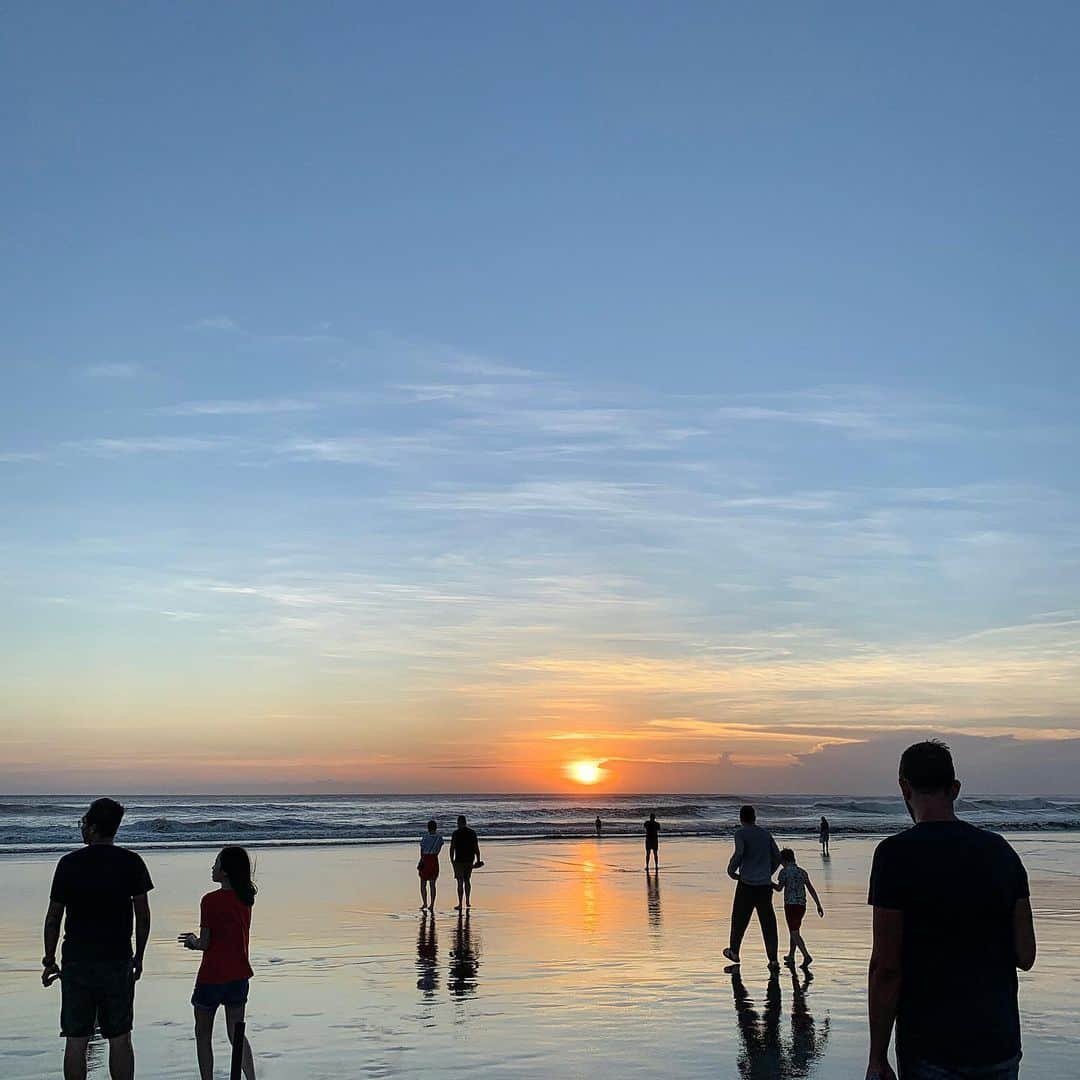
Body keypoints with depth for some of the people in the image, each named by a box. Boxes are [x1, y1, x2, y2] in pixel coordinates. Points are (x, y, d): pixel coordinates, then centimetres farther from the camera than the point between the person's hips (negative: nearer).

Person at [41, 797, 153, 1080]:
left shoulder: (69, 863, -5)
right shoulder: (131, 863, -4)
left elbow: (53, 919, -1)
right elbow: (143, 915, -1)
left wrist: (49, 961, 10)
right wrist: (139, 958, 10)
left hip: (76, 962, -1)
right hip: (118, 962, 1)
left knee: (76, 1041, 6)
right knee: (120, 1039, 8)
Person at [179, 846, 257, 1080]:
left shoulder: (210, 900, -16)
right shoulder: (246, 899, 2)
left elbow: (205, 944, -14)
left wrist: (193, 942, 8)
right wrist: (198, 940, 18)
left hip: (212, 976, -5)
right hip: (239, 975, 5)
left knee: (203, 1033, 12)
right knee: (236, 1033, 14)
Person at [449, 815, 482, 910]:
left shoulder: (455, 833, -8)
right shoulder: (472, 833, 4)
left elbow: (452, 848, -9)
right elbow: (476, 847, 4)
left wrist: (452, 860, 0)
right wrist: (478, 860, 10)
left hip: (459, 861, -4)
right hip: (470, 860, 4)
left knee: (460, 882, 0)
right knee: (467, 880, 20)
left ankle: (460, 904, -2)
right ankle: (468, 902, 22)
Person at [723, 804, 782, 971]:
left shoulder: (741, 833, -2)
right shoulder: (766, 833, 13)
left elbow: (739, 854, -17)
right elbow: (777, 856, 14)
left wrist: (731, 871, -2)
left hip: (747, 883, -4)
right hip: (765, 885, 4)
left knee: (739, 918, 13)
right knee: (768, 922, 3)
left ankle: (734, 951, 25)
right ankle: (773, 960, -4)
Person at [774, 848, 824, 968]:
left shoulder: (784, 871, -5)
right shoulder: (802, 871, 12)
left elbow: (779, 888, -11)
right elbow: (811, 889, 11)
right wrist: (819, 905, 13)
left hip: (790, 904, -6)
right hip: (802, 905, 6)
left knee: (794, 932, -5)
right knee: (795, 931, 19)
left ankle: (806, 956, -21)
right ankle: (791, 957, 27)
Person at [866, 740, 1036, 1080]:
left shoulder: (896, 854, -13)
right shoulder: (1001, 851, 1)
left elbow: (886, 967, -14)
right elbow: (1026, 956, 3)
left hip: (931, 1050, -4)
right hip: (1000, 1045, 5)